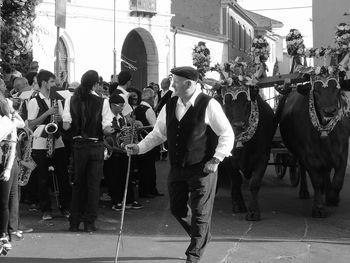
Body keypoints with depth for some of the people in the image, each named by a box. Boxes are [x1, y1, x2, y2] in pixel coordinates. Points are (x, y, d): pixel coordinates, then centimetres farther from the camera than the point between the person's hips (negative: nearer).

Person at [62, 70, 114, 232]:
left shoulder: (73, 100, -4)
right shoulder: (102, 102, -10)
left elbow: (66, 126, -6)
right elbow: (107, 129, -14)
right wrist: (112, 130, 7)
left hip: (78, 145, 2)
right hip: (96, 145, -2)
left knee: (78, 183, 14)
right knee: (93, 184, 7)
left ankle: (74, 223, 17)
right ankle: (89, 223, 8)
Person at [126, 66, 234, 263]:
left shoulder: (209, 105, -12)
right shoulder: (170, 106, 6)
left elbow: (227, 135, -8)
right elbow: (158, 133, 14)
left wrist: (216, 160, -14)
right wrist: (139, 147, 0)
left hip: (202, 168, -6)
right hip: (177, 168, 6)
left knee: (200, 213, 0)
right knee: (177, 209, 12)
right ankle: (201, 237, 37)